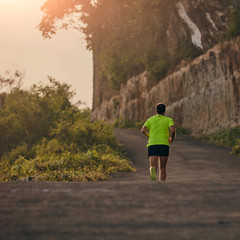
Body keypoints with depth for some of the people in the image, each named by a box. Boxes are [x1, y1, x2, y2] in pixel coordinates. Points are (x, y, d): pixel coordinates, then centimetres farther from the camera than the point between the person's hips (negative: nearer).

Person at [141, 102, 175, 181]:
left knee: (153, 166, -8)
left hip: (152, 145, 1)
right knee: (163, 168, 13)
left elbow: (143, 131, 3)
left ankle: (153, 170, -44)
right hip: (164, 145, -1)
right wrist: (171, 139, 10)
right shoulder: (169, 120, 10)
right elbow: (172, 130, -9)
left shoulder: (150, 119, 15)